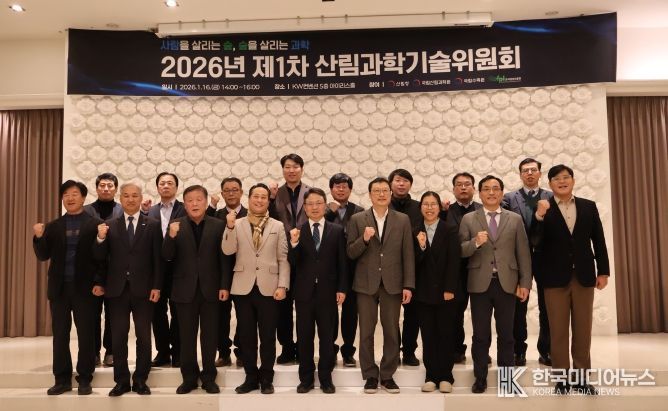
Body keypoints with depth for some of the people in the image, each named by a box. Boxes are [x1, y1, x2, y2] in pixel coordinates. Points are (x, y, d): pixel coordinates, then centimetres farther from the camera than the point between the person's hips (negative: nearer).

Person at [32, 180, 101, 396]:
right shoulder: (53, 226, 10)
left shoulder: (95, 224, -1)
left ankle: (84, 379, 14)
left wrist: (99, 282, -12)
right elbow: (43, 256, 5)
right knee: (60, 335, 9)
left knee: (86, 335, 4)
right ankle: (62, 379, 20)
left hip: (84, 287, -3)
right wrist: (39, 237, -11)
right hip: (59, 288, 4)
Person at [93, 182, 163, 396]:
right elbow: (100, 257, 1)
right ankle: (121, 380, 19)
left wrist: (156, 286, -8)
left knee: (144, 336, 6)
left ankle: (140, 380, 17)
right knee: (118, 337, 7)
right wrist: (101, 238, -18)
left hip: (143, 289, -1)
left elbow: (157, 259, -2)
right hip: (117, 289, 2)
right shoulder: (110, 226, 6)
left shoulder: (153, 225, 1)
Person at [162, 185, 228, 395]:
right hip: (185, 289, 1)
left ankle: (209, 378, 20)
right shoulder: (176, 225, 2)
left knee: (209, 336, 8)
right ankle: (189, 378, 22)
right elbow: (167, 257, -5)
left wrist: (224, 286, -7)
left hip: (210, 288, -1)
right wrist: (171, 236, -22)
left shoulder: (218, 225, 0)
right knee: (187, 336, 9)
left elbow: (224, 258, -1)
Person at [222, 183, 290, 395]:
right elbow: (228, 250, -7)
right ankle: (251, 377, 22)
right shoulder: (237, 224, 6)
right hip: (243, 287, 1)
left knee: (268, 336, 5)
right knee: (246, 335, 8)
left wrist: (282, 285, -6)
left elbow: (283, 258, 2)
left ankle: (266, 378, 19)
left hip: (268, 287, -1)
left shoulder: (278, 226, 6)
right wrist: (230, 227, -20)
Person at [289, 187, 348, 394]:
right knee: (304, 337, 8)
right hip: (304, 291, 1)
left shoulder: (337, 231, 3)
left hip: (327, 291, 0)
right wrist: (294, 243, -21)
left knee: (327, 337, 7)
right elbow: (293, 262, -4)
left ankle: (326, 378, 20)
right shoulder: (297, 231, 2)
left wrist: (342, 289, -3)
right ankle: (306, 378, 21)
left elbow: (342, 263, 3)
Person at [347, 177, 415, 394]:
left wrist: (408, 285, -3)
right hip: (366, 284, 0)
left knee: (391, 331, 6)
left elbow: (408, 255, 2)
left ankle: (387, 376, 21)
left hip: (392, 284, 1)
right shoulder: (357, 219, 3)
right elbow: (351, 253, 0)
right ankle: (370, 376, 20)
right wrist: (364, 239, -19)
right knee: (366, 332, 6)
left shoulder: (403, 220, 4)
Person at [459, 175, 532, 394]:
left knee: (506, 334, 8)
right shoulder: (468, 219, 4)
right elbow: (460, 251, -2)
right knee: (480, 335, 6)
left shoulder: (515, 219, 7)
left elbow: (523, 253, 5)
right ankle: (480, 378, 15)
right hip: (479, 283, -1)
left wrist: (525, 283, 0)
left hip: (507, 283, 1)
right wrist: (475, 242, -21)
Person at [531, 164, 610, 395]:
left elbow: (598, 240, 8)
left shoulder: (589, 206, 7)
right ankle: (561, 379, 13)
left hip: (583, 276, 3)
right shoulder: (543, 208, -2)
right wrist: (539, 216, -25)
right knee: (558, 331, 5)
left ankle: (581, 377, 19)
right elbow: (535, 242, -12)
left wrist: (603, 271, 5)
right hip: (556, 277, -2)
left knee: (583, 330, 9)